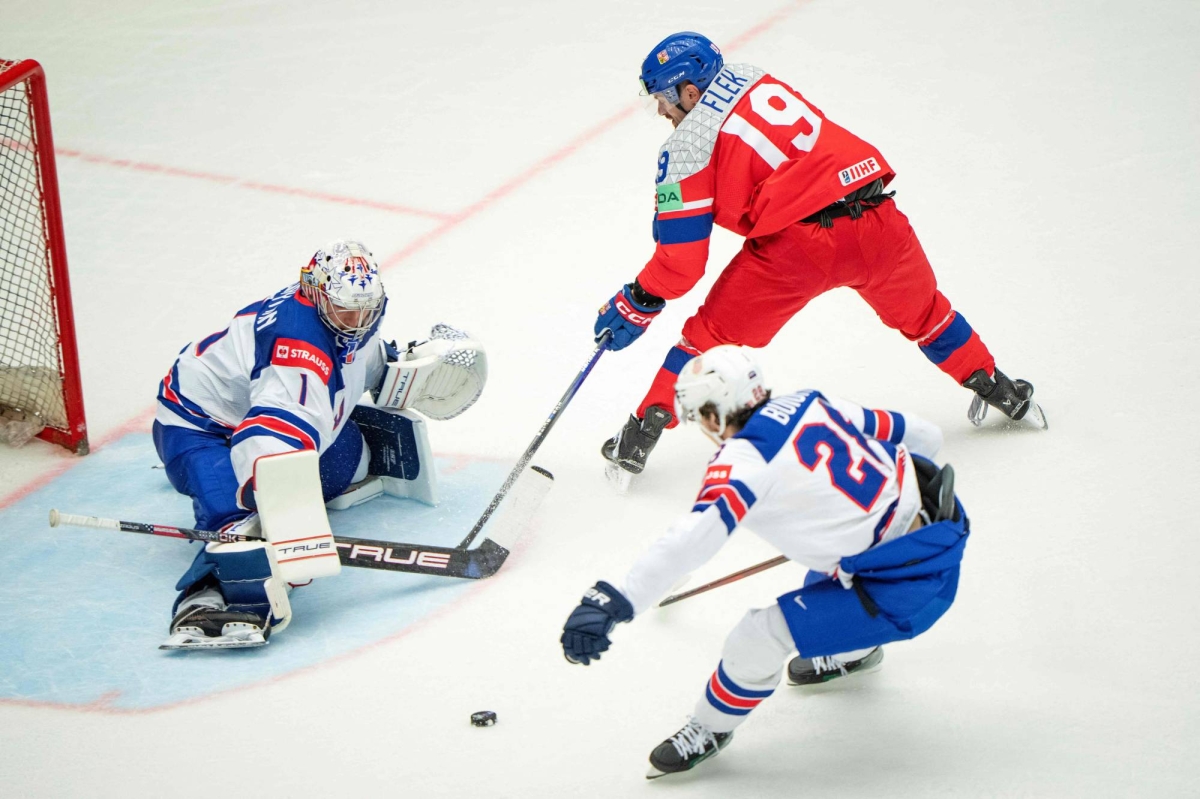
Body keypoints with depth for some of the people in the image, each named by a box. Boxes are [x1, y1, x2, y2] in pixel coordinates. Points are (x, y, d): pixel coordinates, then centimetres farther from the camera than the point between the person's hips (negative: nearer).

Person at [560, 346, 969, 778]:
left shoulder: (744, 461, -18)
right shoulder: (810, 404, 4)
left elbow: (693, 538, -34)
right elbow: (924, 435, 14)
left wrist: (613, 600, -42)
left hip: (908, 586, -9)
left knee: (761, 635, -5)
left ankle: (711, 728, 19)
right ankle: (854, 648, 61)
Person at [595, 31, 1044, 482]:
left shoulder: (687, 144, 0)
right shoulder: (751, 77, 18)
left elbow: (682, 257, -1)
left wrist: (636, 305, 13)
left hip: (797, 243, -5)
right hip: (876, 217, 6)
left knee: (713, 332, 12)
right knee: (919, 309, 31)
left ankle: (642, 432, 13)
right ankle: (1000, 392, 43)